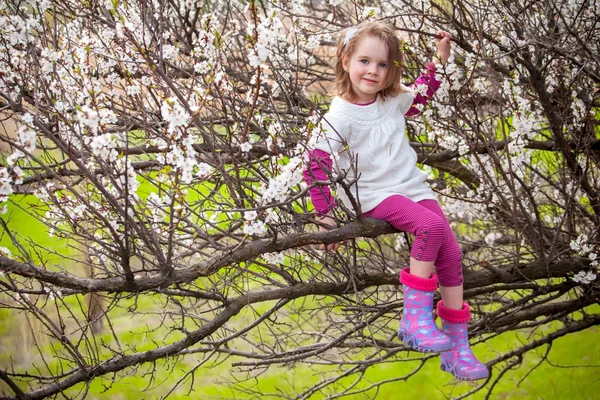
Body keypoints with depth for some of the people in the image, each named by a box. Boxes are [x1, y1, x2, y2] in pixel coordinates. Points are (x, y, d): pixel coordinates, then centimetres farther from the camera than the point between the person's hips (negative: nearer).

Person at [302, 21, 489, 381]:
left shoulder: (393, 100, 7)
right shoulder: (340, 115, -11)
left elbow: (421, 93, 30)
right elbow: (316, 165, -11)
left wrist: (441, 58, 18)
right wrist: (326, 216, -12)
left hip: (413, 187, 6)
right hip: (375, 196, -6)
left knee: (451, 252, -7)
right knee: (432, 226, -31)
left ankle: (457, 348, 1)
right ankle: (415, 317, -23)